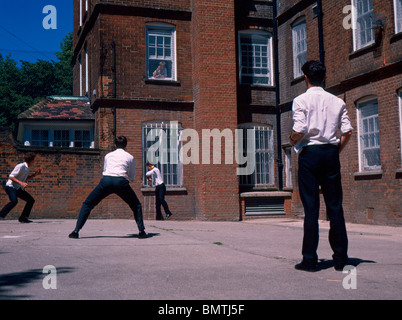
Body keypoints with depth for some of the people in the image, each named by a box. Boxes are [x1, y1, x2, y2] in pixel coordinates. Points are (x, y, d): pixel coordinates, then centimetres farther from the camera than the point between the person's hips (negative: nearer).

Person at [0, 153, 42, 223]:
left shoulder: (27, 168, 11)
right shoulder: (20, 166, -17)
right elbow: (10, 177, -21)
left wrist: (35, 174, 12)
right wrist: (21, 183, -31)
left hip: (18, 188, 9)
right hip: (10, 186, -9)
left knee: (31, 200, 4)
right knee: (14, 201, -35)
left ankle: (23, 218, 7)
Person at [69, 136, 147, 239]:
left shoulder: (108, 155, 25)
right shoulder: (129, 157, 21)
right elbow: (132, 178, 28)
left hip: (106, 181, 1)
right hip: (121, 182, -1)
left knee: (87, 204, 14)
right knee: (136, 206, 18)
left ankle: (76, 231, 6)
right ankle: (141, 231, 8)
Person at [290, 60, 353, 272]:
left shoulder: (301, 100, -3)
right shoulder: (337, 101, 10)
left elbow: (299, 130, -15)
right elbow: (347, 132, 2)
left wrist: (292, 142, 5)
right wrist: (336, 150, 15)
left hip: (310, 153, -3)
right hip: (331, 153, 4)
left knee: (311, 207, -1)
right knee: (335, 206, 7)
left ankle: (310, 259, 1)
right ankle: (340, 258, 10)